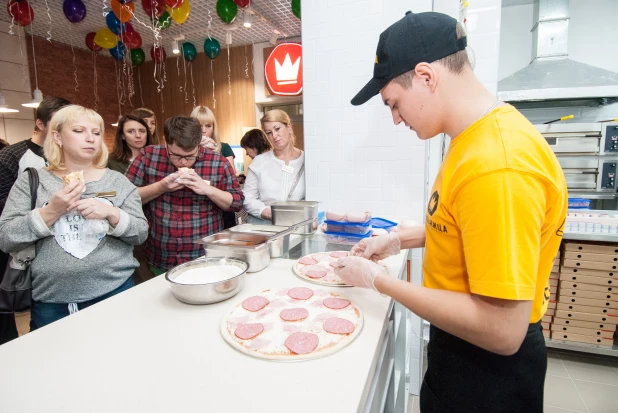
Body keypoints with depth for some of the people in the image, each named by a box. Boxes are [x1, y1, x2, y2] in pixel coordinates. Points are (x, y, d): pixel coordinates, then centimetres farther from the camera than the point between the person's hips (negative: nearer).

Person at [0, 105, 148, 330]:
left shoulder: (118, 181, 1)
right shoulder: (31, 181, 2)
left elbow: (141, 233, -3)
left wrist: (112, 214, -20)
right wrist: (50, 212, -19)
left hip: (114, 294, 1)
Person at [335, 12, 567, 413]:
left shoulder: (498, 166, -33)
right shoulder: (479, 136, -1)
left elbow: (501, 331, -31)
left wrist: (378, 280, -23)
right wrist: (400, 239, 4)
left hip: (489, 367, -8)